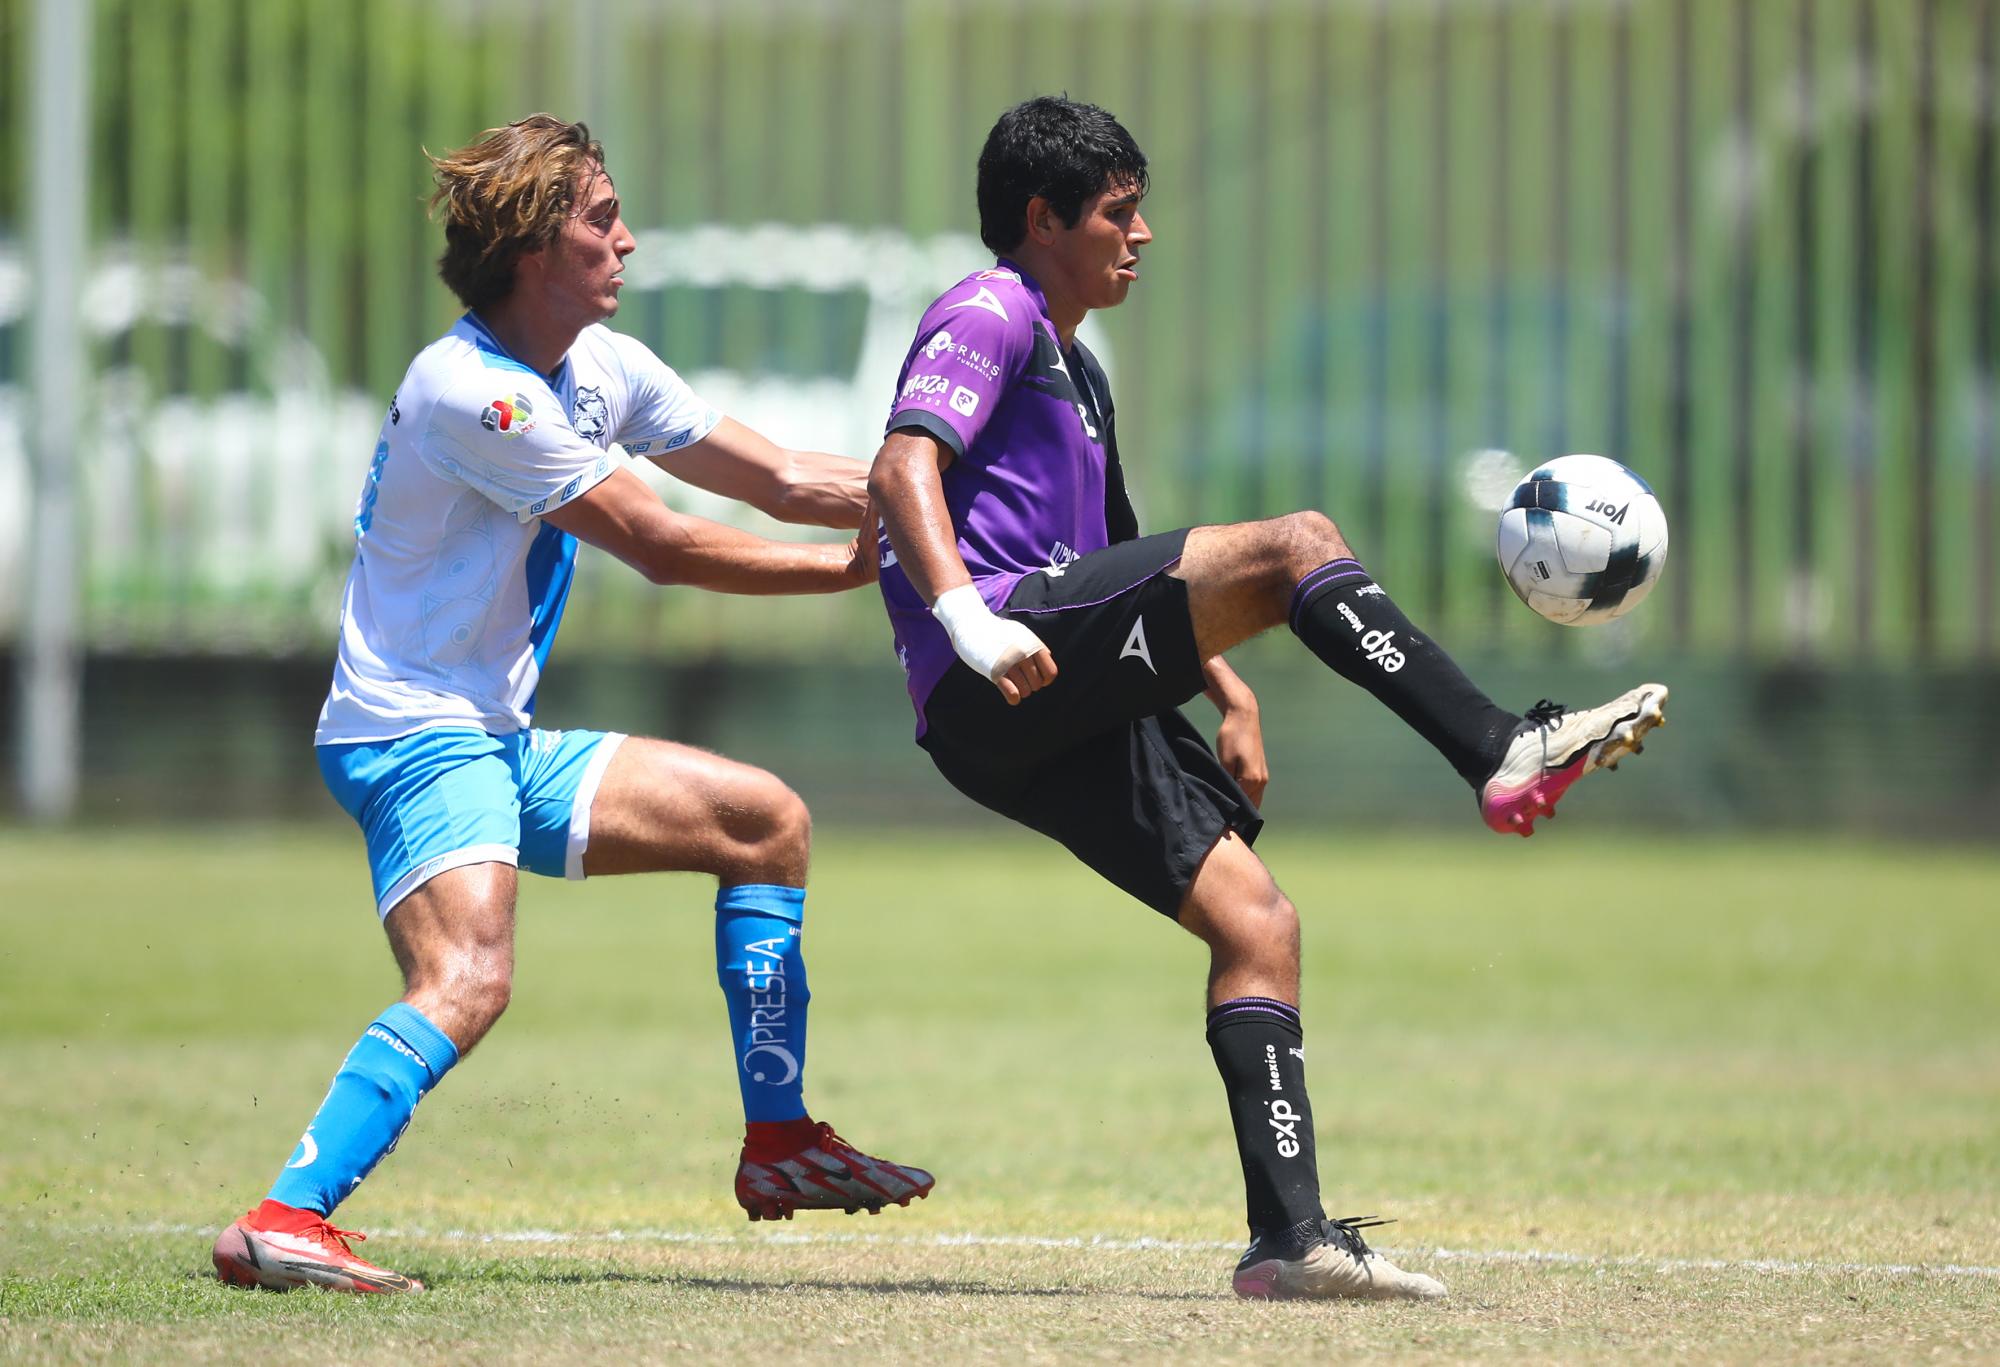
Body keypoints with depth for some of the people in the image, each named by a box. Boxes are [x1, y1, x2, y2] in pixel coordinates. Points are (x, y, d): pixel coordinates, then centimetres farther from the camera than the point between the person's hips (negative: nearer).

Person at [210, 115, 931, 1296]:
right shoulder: (469, 392, -19)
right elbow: (661, 547, -17)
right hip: (413, 739, -10)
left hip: (501, 744, 10)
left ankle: (778, 1142, 17)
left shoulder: (605, 368, 10)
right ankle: (284, 1221, -38)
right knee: (469, 978, -32)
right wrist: (856, 569, -11)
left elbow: (779, 479, 15)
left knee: (767, 822, 13)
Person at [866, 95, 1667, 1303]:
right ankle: (1507, 755, -21)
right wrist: (967, 617, -30)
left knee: (1258, 919, -1)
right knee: (1297, 543, -20)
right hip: (987, 689, -9)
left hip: (1066, 721, 9)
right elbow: (904, 466, -15)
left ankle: (1290, 1234, -4)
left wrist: (1224, 685, 24)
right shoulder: (989, 315, 2)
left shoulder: (1078, 373, 32)